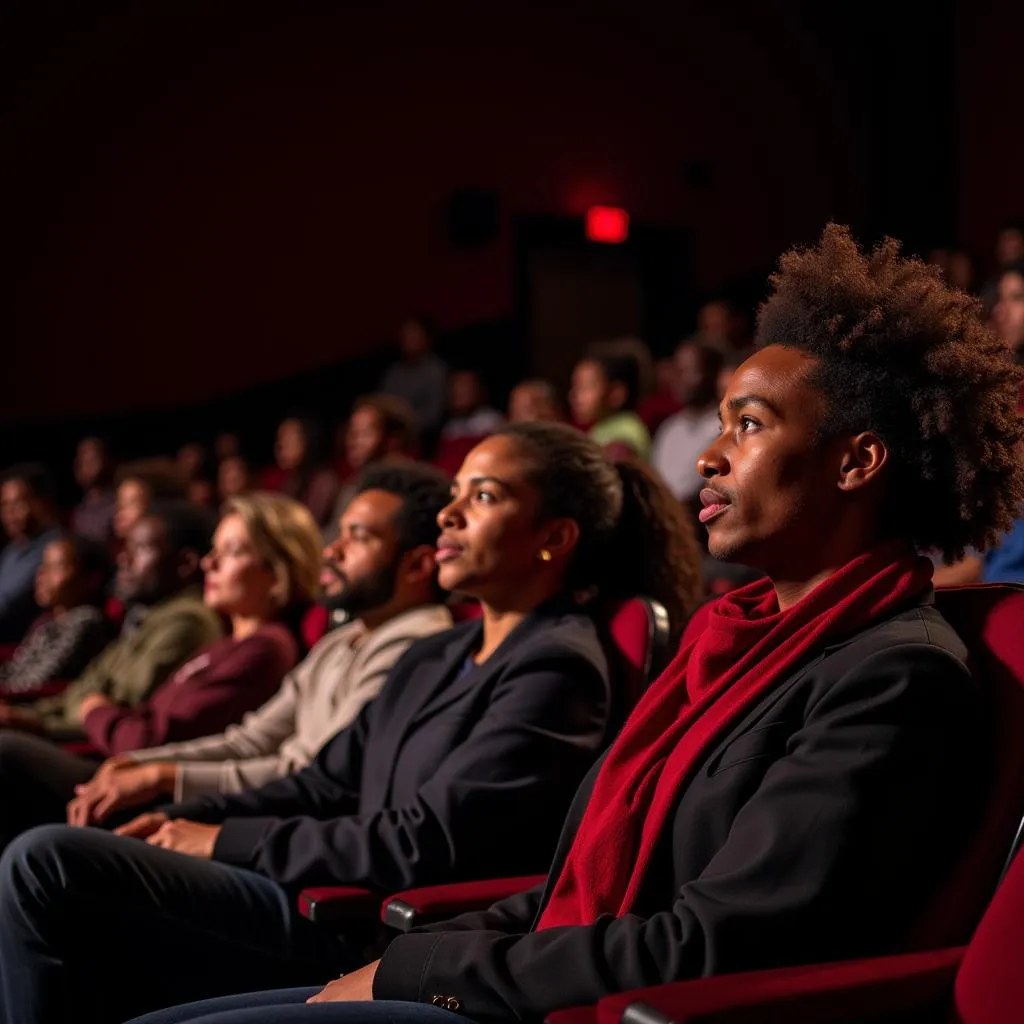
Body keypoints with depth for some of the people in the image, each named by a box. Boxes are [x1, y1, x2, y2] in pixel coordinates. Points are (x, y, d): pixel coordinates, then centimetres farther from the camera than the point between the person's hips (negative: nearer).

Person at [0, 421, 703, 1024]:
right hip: (332, 899, 10)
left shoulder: (557, 669, -12)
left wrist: (224, 842, -10)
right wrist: (181, 823, 2)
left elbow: (420, 848, -19)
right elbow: (324, 784, 17)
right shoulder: (434, 660, 18)